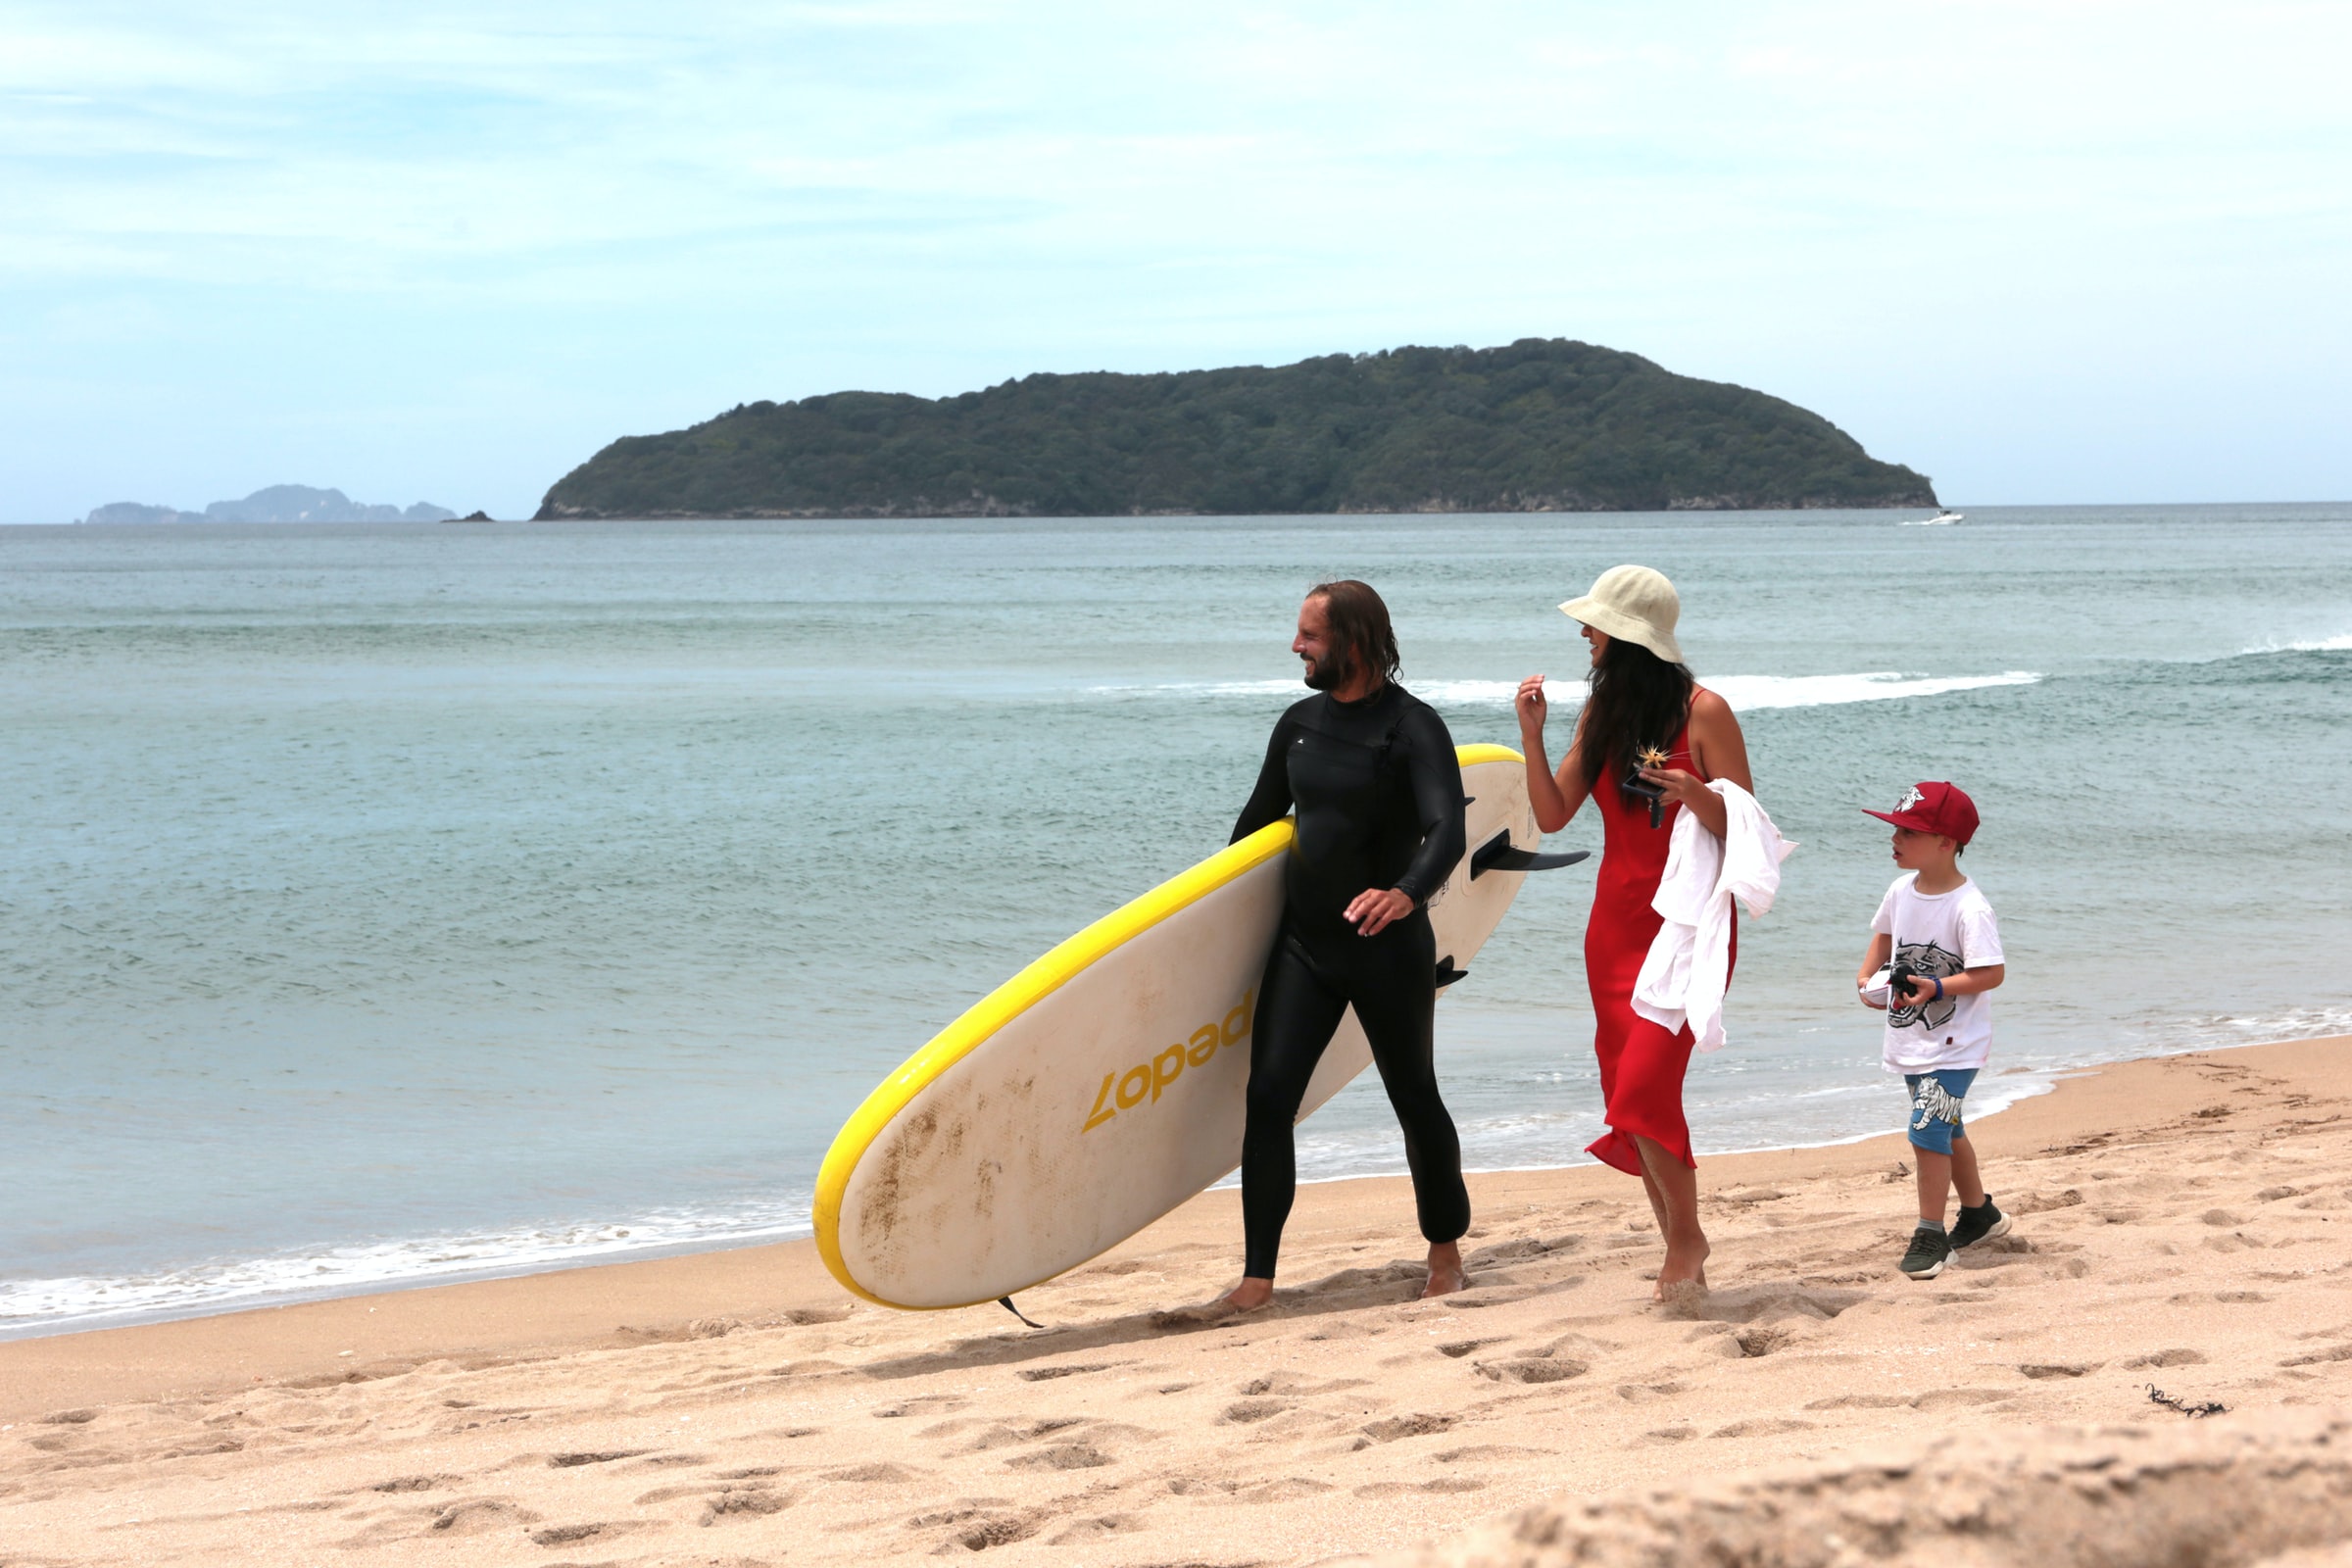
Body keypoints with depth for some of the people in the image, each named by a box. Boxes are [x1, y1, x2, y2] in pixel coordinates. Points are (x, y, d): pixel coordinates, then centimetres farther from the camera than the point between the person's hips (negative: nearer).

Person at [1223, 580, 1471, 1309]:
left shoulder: (1413, 727, -11)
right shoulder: (1300, 723, 9)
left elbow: (1446, 830, -25)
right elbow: (1260, 818, 22)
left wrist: (1406, 893, -44)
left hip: (1389, 949, -5)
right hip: (1303, 941, 5)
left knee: (1415, 1098, 9)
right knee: (1269, 1094, -7)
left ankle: (1446, 1249, 29)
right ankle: (1258, 1273, -6)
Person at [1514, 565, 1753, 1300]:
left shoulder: (1703, 713, -11)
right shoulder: (1602, 713, 8)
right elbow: (1553, 815, 7)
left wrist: (1697, 797, -29)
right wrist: (1531, 734, -4)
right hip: (1615, 925, 7)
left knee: (1643, 1087, -17)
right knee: (1627, 1096, 7)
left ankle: (1686, 1235, 0)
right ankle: (1679, 1249, 19)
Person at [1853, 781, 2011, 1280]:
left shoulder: (1969, 908, -22)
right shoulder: (1902, 890, 1)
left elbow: (1992, 972, -23)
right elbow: (1885, 934, 20)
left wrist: (1938, 987, -31)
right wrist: (1867, 977, 5)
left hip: (1953, 1046, -8)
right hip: (1911, 1042, 8)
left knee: (1928, 1132, -15)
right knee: (1947, 1130, 21)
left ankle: (1931, 1234, -5)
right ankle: (1979, 1213, 39)